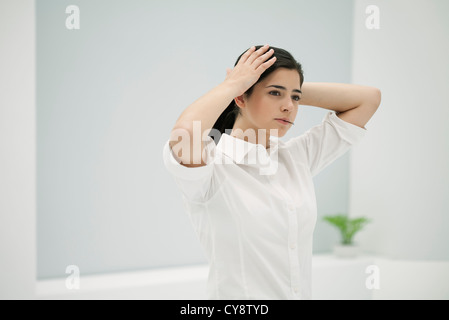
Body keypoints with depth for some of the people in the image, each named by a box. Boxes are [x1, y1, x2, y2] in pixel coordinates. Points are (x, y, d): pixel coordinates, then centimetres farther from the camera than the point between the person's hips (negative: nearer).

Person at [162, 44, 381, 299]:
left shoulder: (298, 158, 4)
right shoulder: (212, 167, -13)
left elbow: (368, 98, 8)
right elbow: (185, 136, -37)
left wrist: (295, 90, 0)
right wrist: (233, 84, -20)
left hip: (305, 292, 6)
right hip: (239, 294, -6)